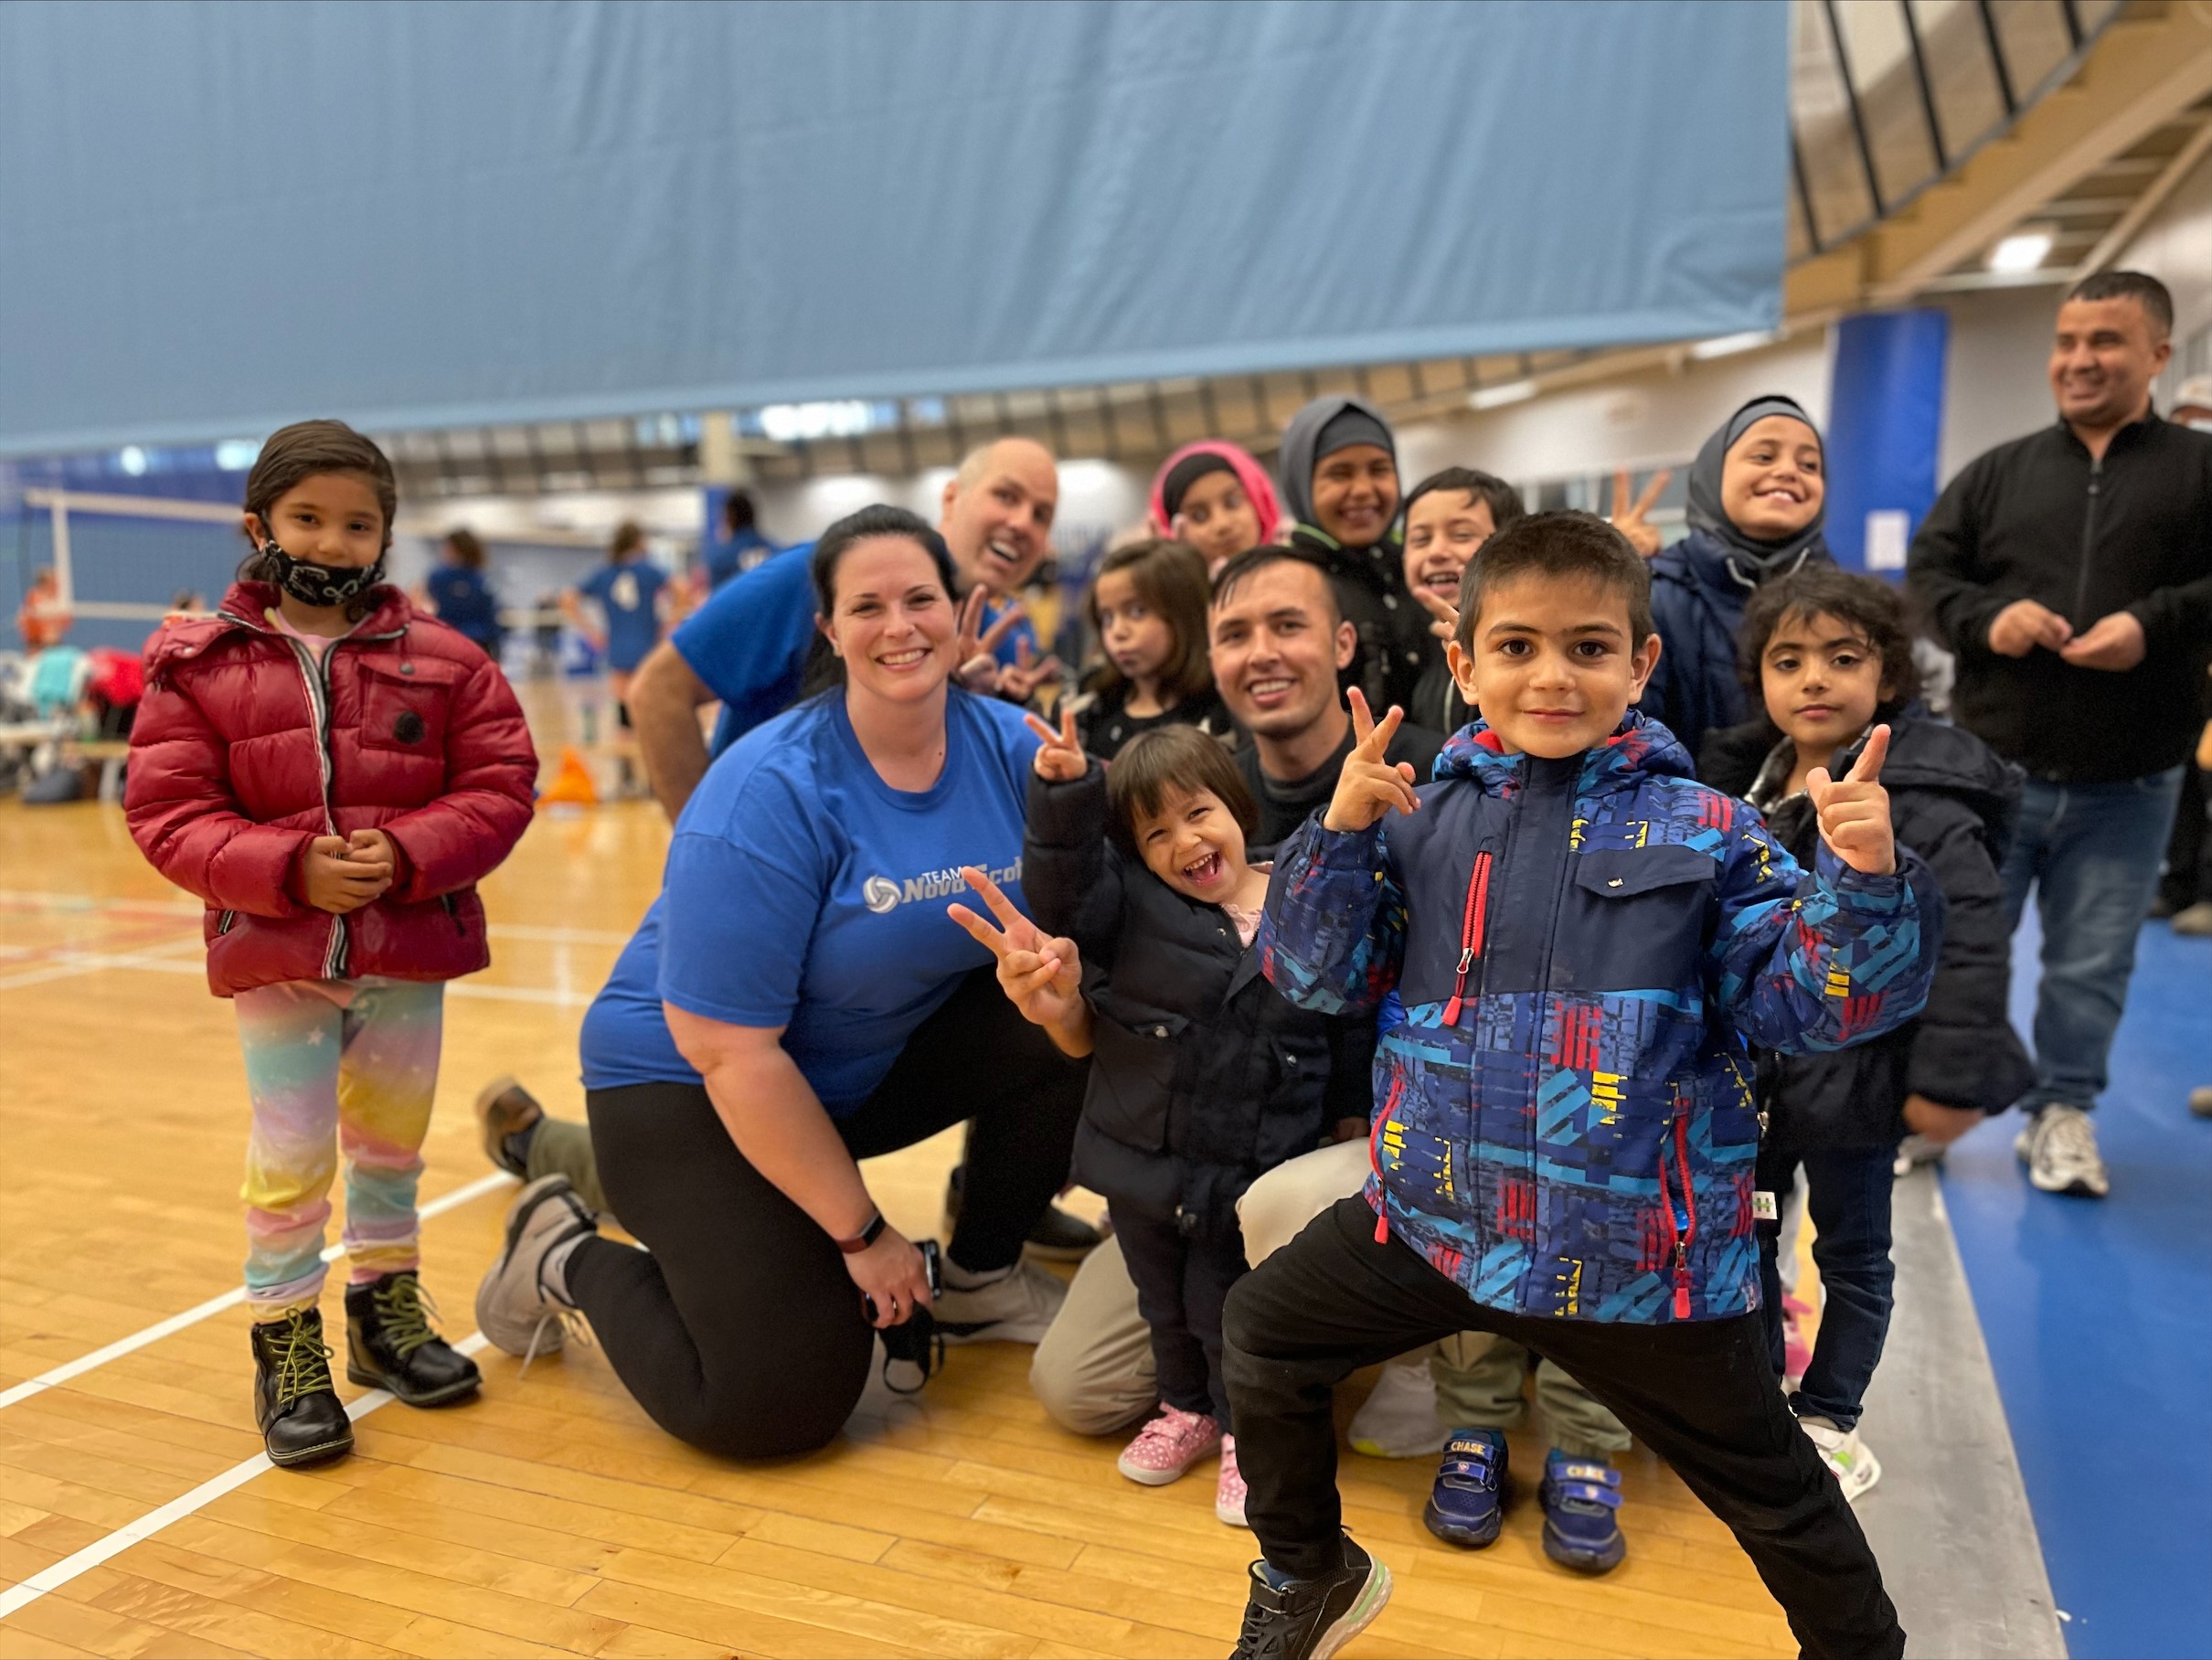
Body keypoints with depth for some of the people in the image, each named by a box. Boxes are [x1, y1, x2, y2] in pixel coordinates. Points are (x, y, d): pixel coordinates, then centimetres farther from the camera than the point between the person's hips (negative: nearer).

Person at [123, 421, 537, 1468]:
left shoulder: (439, 659, -2)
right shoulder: (199, 665, -3)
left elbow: (500, 784, -4)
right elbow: (168, 813, -6)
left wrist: (409, 853, -20)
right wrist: (289, 869, -21)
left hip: (412, 949, 2)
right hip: (275, 956, -2)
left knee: (392, 1141, 18)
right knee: (289, 1160, 5)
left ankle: (386, 1308, 38)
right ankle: (286, 1342, 24)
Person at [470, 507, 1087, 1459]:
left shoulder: (1007, 747, -9)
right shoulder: (769, 797, -25)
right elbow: (730, 1051, -24)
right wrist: (861, 1234, -18)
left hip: (882, 1063, 6)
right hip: (689, 1084, -5)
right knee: (778, 1405, -15)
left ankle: (981, 1277, 5)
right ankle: (568, 1258, 13)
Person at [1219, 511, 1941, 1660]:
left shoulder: (1704, 833, -6)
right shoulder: (1422, 819, 0)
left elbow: (1802, 1002, -8)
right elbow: (1318, 975, -1)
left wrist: (1863, 883, -25)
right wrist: (1340, 833, -15)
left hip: (1636, 1251, -2)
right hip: (1435, 1219, 3)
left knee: (1769, 1493, 13)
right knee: (1264, 1338, 14)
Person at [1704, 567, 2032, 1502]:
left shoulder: (1922, 806, -21)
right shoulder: (1740, 783, 1)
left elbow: (1973, 944, -24)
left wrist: (1951, 1077, -25)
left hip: (1852, 1069, -6)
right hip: (1749, 1065, 7)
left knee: (1851, 1251, 14)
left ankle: (1829, 1419, 31)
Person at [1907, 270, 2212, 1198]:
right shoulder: (1998, 472, 8)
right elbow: (1926, 572, 4)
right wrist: (1986, 617, -15)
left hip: (2126, 789, 0)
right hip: (1992, 770, 1)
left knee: (2091, 965, 9)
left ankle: (2062, 1113, 27)